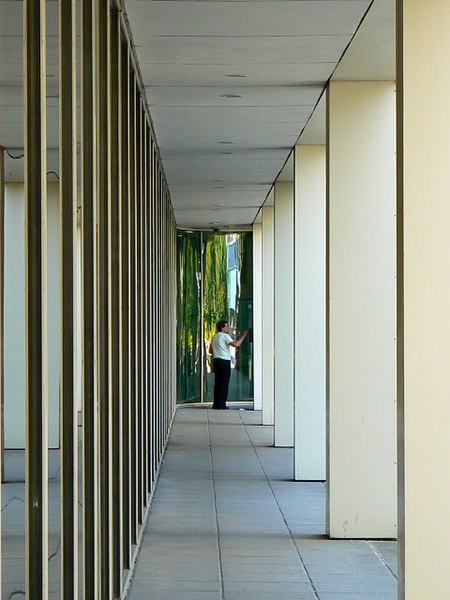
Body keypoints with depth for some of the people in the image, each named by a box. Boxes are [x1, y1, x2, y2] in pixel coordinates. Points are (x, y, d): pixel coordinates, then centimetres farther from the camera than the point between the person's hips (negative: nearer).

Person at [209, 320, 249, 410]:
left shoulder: (214, 337, 16)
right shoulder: (225, 336, -10)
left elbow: (210, 351, 20)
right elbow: (236, 344, -22)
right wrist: (244, 335, -14)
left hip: (216, 361, 8)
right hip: (224, 361, -8)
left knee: (218, 383, 10)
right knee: (224, 383, -5)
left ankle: (216, 404, 10)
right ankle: (221, 405, -6)